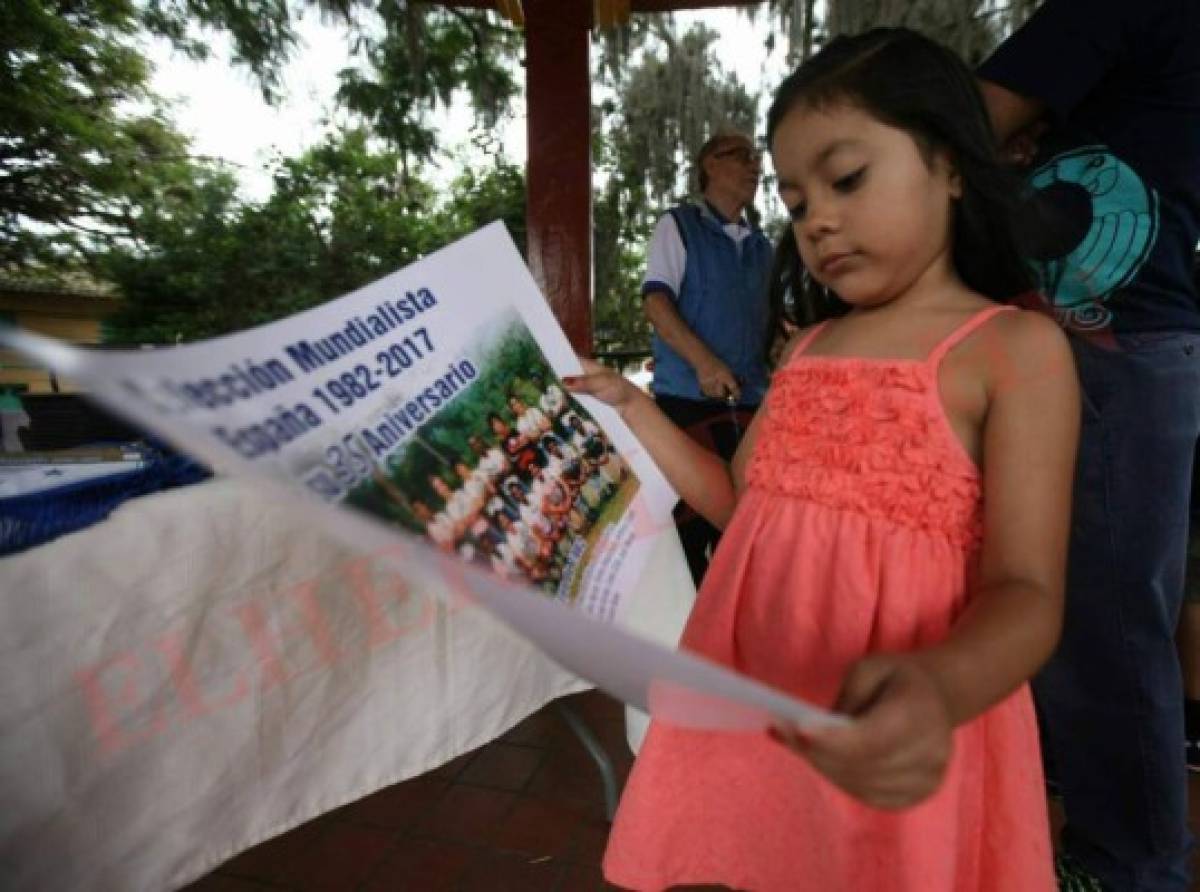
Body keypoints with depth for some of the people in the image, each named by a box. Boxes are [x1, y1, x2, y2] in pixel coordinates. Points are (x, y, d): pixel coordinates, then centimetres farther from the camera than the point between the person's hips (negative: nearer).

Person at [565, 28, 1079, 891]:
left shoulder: (1017, 347, -8)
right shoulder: (808, 350, 9)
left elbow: (1026, 591, -14)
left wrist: (940, 688, -35)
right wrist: (637, 414, 8)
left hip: (888, 728, -5)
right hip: (759, 707, 5)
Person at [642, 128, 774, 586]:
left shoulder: (761, 246, 18)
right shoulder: (678, 225, 3)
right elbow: (656, 301, -9)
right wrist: (704, 362, -21)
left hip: (749, 400, 6)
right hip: (688, 395, -5)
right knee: (688, 513, -3)